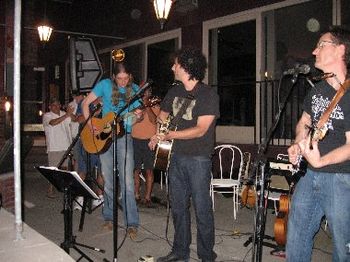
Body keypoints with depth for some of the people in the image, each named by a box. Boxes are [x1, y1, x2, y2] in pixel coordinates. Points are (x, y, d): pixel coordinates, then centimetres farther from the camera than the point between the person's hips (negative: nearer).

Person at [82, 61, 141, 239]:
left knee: (127, 181, -8)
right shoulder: (105, 85, -1)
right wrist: (91, 125, -9)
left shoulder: (134, 89, 2)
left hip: (124, 136, -1)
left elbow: (138, 112, 6)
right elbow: (85, 103, 1)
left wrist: (139, 113, -18)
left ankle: (132, 223, -5)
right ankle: (109, 217, 24)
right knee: (108, 180, 9)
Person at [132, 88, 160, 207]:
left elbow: (154, 120, -12)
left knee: (149, 170, -1)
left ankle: (147, 197, 5)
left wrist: (147, 106, -15)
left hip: (149, 141, -2)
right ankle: (136, 195, 14)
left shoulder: (155, 106, 5)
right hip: (135, 140, 2)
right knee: (136, 169, 5)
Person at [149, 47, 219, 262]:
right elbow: (162, 116, 24)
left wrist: (169, 135, -22)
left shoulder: (209, 95, -10)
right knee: (178, 206, 13)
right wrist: (158, 135, 3)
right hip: (177, 156, 7)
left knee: (202, 208, 0)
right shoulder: (175, 92, 11)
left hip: (199, 158, -6)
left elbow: (200, 130, -17)